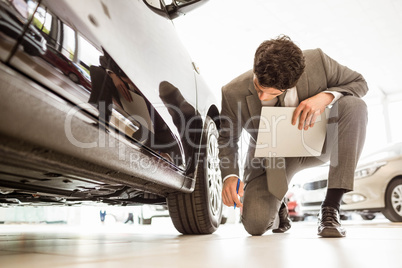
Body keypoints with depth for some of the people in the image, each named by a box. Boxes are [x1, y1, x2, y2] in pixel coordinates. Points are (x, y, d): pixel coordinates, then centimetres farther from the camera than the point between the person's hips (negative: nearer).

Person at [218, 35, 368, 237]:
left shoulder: (317, 61, -23)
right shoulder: (234, 93, -24)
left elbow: (359, 83, -6)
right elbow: (227, 140, -7)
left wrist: (326, 96, -28)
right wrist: (230, 176, -25)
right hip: (271, 158, -1)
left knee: (354, 106, -29)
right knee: (255, 225, -22)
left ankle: (330, 208, -23)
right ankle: (278, 209, 21)